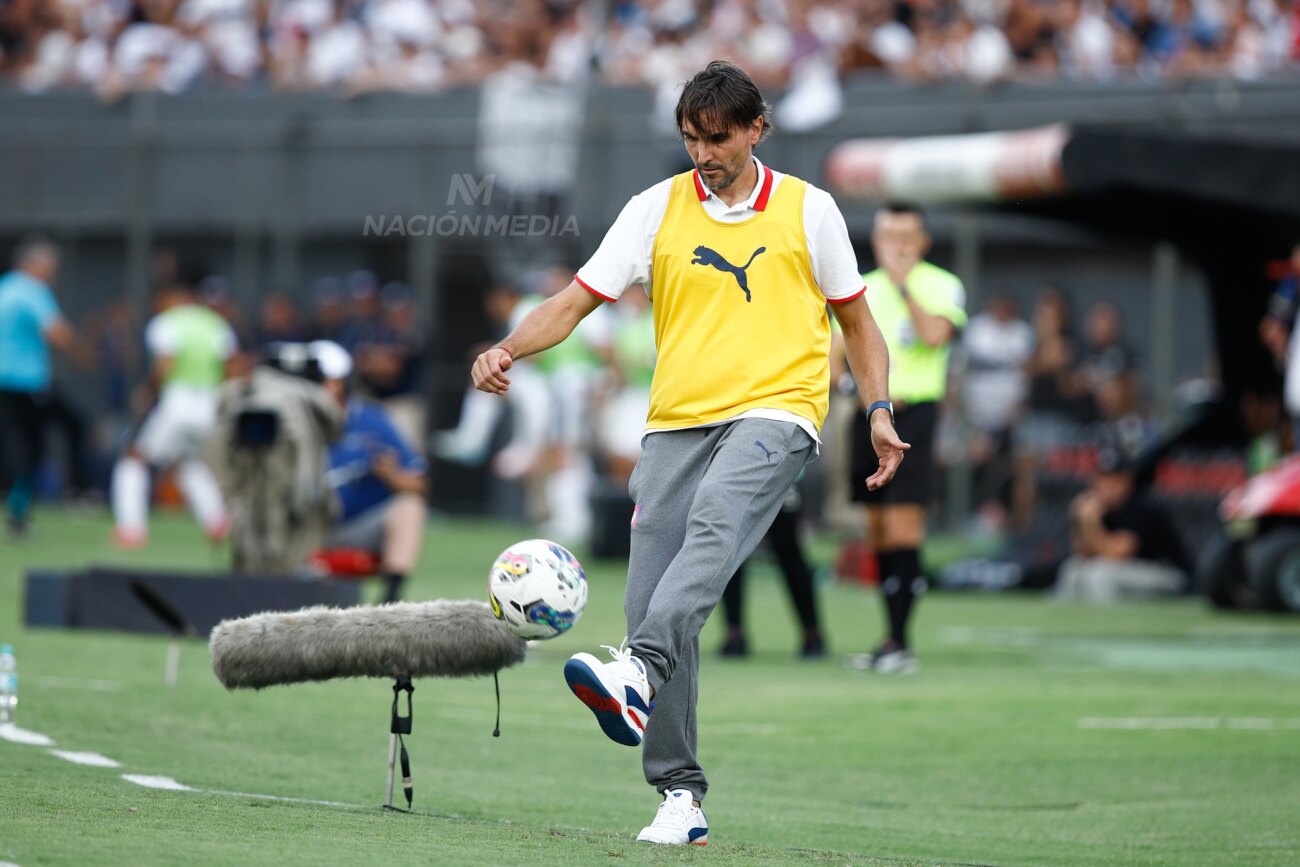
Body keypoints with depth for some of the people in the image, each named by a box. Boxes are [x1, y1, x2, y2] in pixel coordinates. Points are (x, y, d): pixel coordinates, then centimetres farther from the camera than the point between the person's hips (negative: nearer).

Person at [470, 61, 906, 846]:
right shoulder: (657, 209, 8)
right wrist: (508, 350, -13)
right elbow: (579, 298, 4)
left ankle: (638, 675, -53)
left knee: (713, 523, -35)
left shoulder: (808, 210, 7)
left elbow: (855, 317, 16)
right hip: (677, 420, 3)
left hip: (775, 410, -3)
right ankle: (679, 796, 3)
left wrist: (879, 411, 5)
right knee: (650, 603, -4)